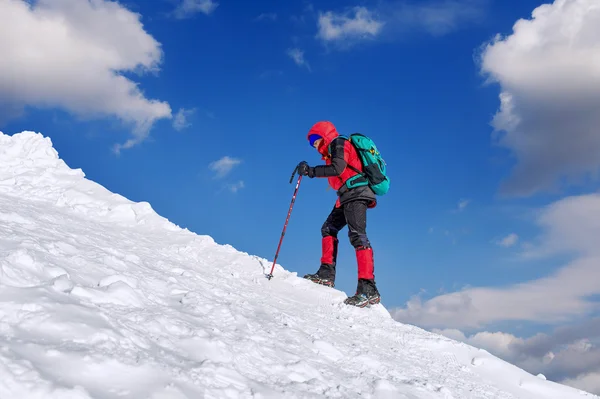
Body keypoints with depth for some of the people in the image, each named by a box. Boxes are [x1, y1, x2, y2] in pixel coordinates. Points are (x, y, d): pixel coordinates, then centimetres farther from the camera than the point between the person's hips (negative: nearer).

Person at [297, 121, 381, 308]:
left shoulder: (338, 143, -1)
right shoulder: (332, 150, 25)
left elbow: (338, 168, -18)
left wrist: (311, 171, -17)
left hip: (356, 193, -11)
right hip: (346, 197, 11)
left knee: (357, 235, -20)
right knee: (328, 229, 14)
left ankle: (368, 288, -28)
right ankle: (326, 274, 13)